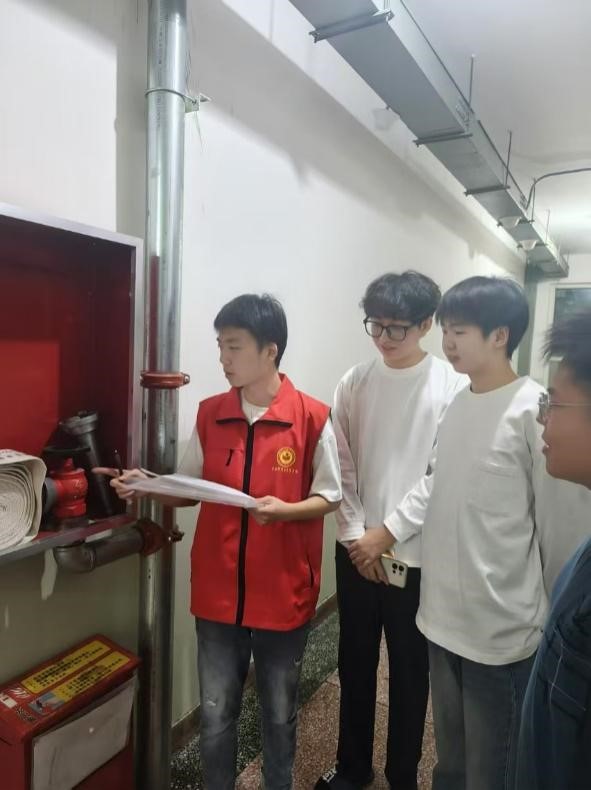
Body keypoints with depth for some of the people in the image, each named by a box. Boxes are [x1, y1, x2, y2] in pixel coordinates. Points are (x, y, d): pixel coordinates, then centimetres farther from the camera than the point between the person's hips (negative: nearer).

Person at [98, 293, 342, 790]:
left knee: (279, 715, 20)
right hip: (218, 593, 3)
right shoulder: (209, 414, -1)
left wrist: (284, 509, -23)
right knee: (215, 717, 19)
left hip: (283, 594, -2)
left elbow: (329, 497, -5)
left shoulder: (313, 418, -13)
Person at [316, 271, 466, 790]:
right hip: (355, 551, 3)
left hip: (418, 554, -3)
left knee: (410, 672, 16)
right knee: (355, 665, 19)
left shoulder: (453, 386, -9)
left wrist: (387, 532, -12)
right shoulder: (354, 383, -1)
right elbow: (341, 469, 0)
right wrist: (356, 535, -7)